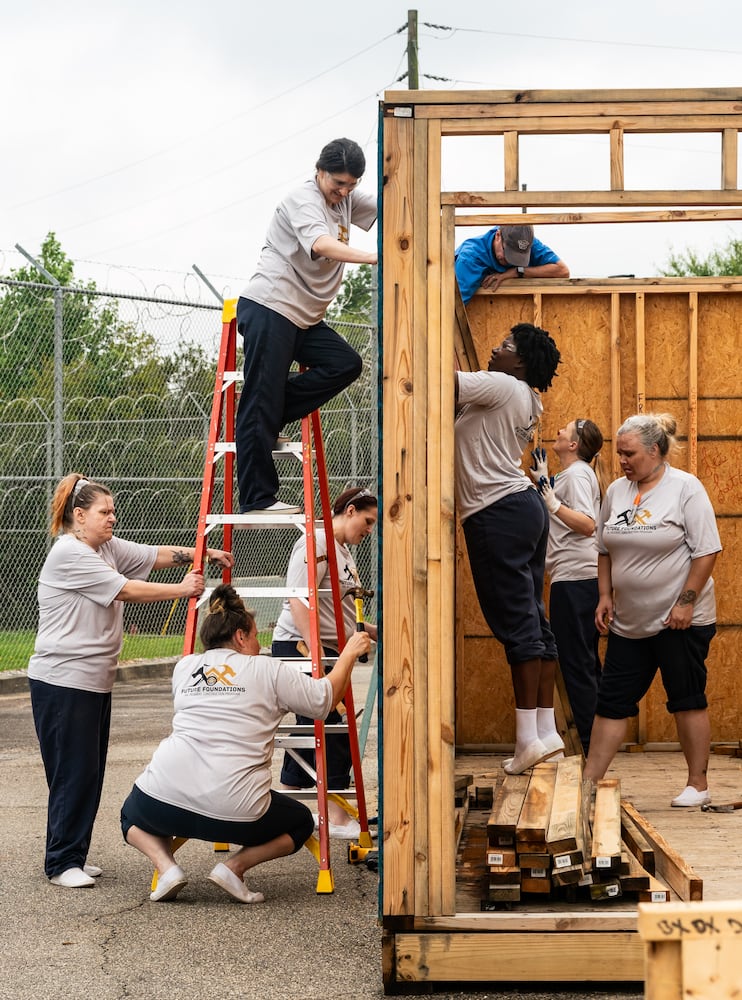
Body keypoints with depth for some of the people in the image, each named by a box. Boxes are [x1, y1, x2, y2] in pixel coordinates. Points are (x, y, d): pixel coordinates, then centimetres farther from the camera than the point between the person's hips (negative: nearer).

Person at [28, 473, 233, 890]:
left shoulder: (108, 548, 13)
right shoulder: (68, 554, -15)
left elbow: (154, 554, 11)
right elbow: (126, 590, -18)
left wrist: (203, 555, -2)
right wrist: (182, 590, -10)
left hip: (96, 682, 9)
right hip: (63, 682, -9)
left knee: (90, 774, 11)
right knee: (73, 773, -6)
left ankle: (74, 857, 18)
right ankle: (62, 863, 1)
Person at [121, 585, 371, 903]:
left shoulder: (184, 667, 16)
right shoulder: (268, 670, 5)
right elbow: (325, 699, 11)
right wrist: (349, 653, 26)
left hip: (165, 795, 3)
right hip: (235, 810, -3)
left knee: (133, 815, 36)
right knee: (301, 823, 25)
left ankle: (165, 865, 6)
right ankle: (235, 866, 2)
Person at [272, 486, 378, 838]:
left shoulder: (343, 551, 20)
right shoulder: (316, 542, -11)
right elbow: (299, 600, -21)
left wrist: (376, 633, 21)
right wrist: (312, 651, -27)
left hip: (325, 650, 10)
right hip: (299, 647, -10)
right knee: (330, 731, -9)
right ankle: (337, 817, -4)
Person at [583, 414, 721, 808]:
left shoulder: (685, 488, -9)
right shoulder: (616, 491, 8)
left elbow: (706, 551, -13)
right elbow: (605, 550, 16)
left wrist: (686, 602, -16)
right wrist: (605, 596, 7)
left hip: (679, 621, -5)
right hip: (628, 622, 6)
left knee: (687, 701, 4)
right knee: (611, 701, 5)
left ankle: (698, 785, 15)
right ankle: (589, 782, 8)